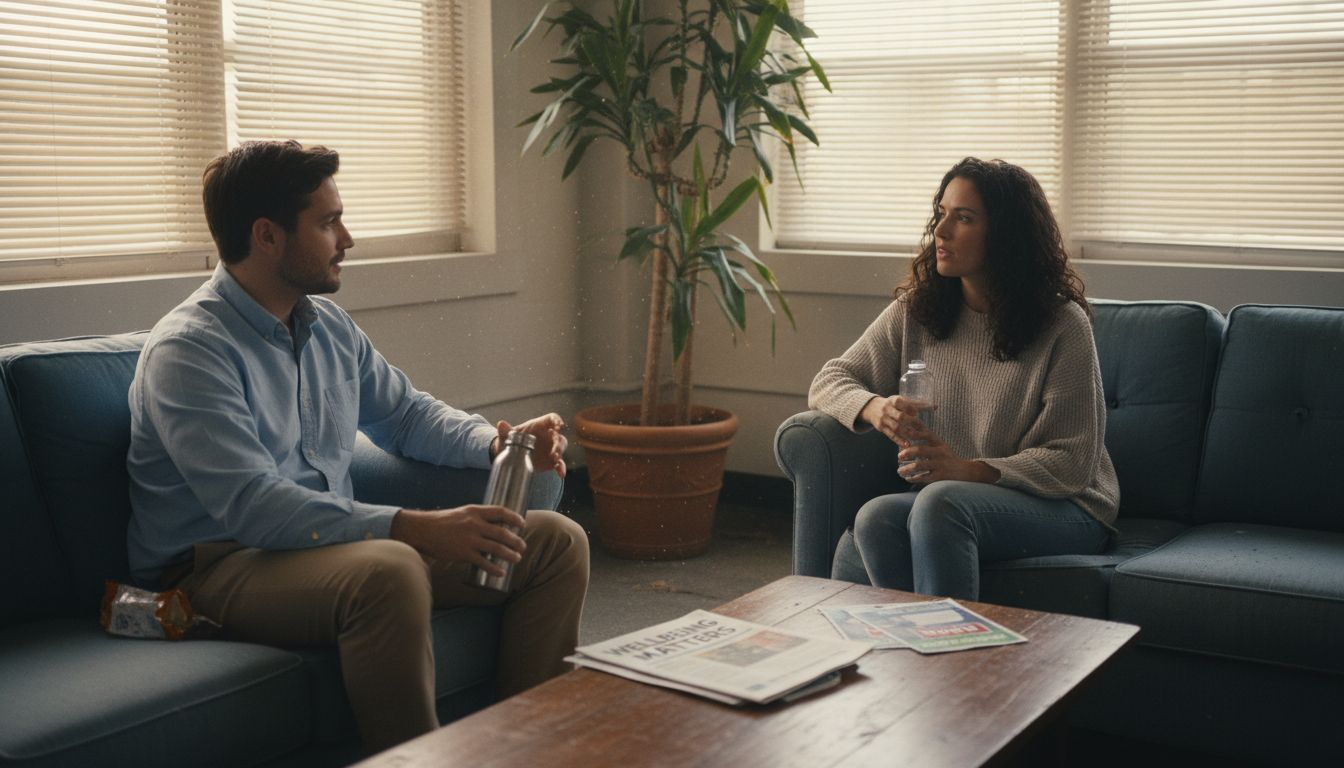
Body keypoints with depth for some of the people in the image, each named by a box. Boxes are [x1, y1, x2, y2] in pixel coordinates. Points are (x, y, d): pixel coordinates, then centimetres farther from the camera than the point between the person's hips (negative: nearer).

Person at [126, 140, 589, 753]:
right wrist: (416, 528, -34)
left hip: (336, 538, 8)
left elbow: (406, 413, 23)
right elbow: (251, 505, -27)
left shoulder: (330, 326, 11)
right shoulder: (187, 350, -16)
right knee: (389, 570, -40)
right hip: (221, 564, -8)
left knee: (556, 541, -2)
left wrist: (497, 443, 1)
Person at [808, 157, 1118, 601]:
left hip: (1061, 509, -4)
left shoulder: (1062, 325, -8)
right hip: (942, 504, 4)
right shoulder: (915, 311, 6)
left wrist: (969, 470, -24)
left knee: (939, 502, -35)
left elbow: (1070, 464, -9)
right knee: (875, 517, -30)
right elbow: (829, 381, 8)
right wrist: (874, 408, -16)